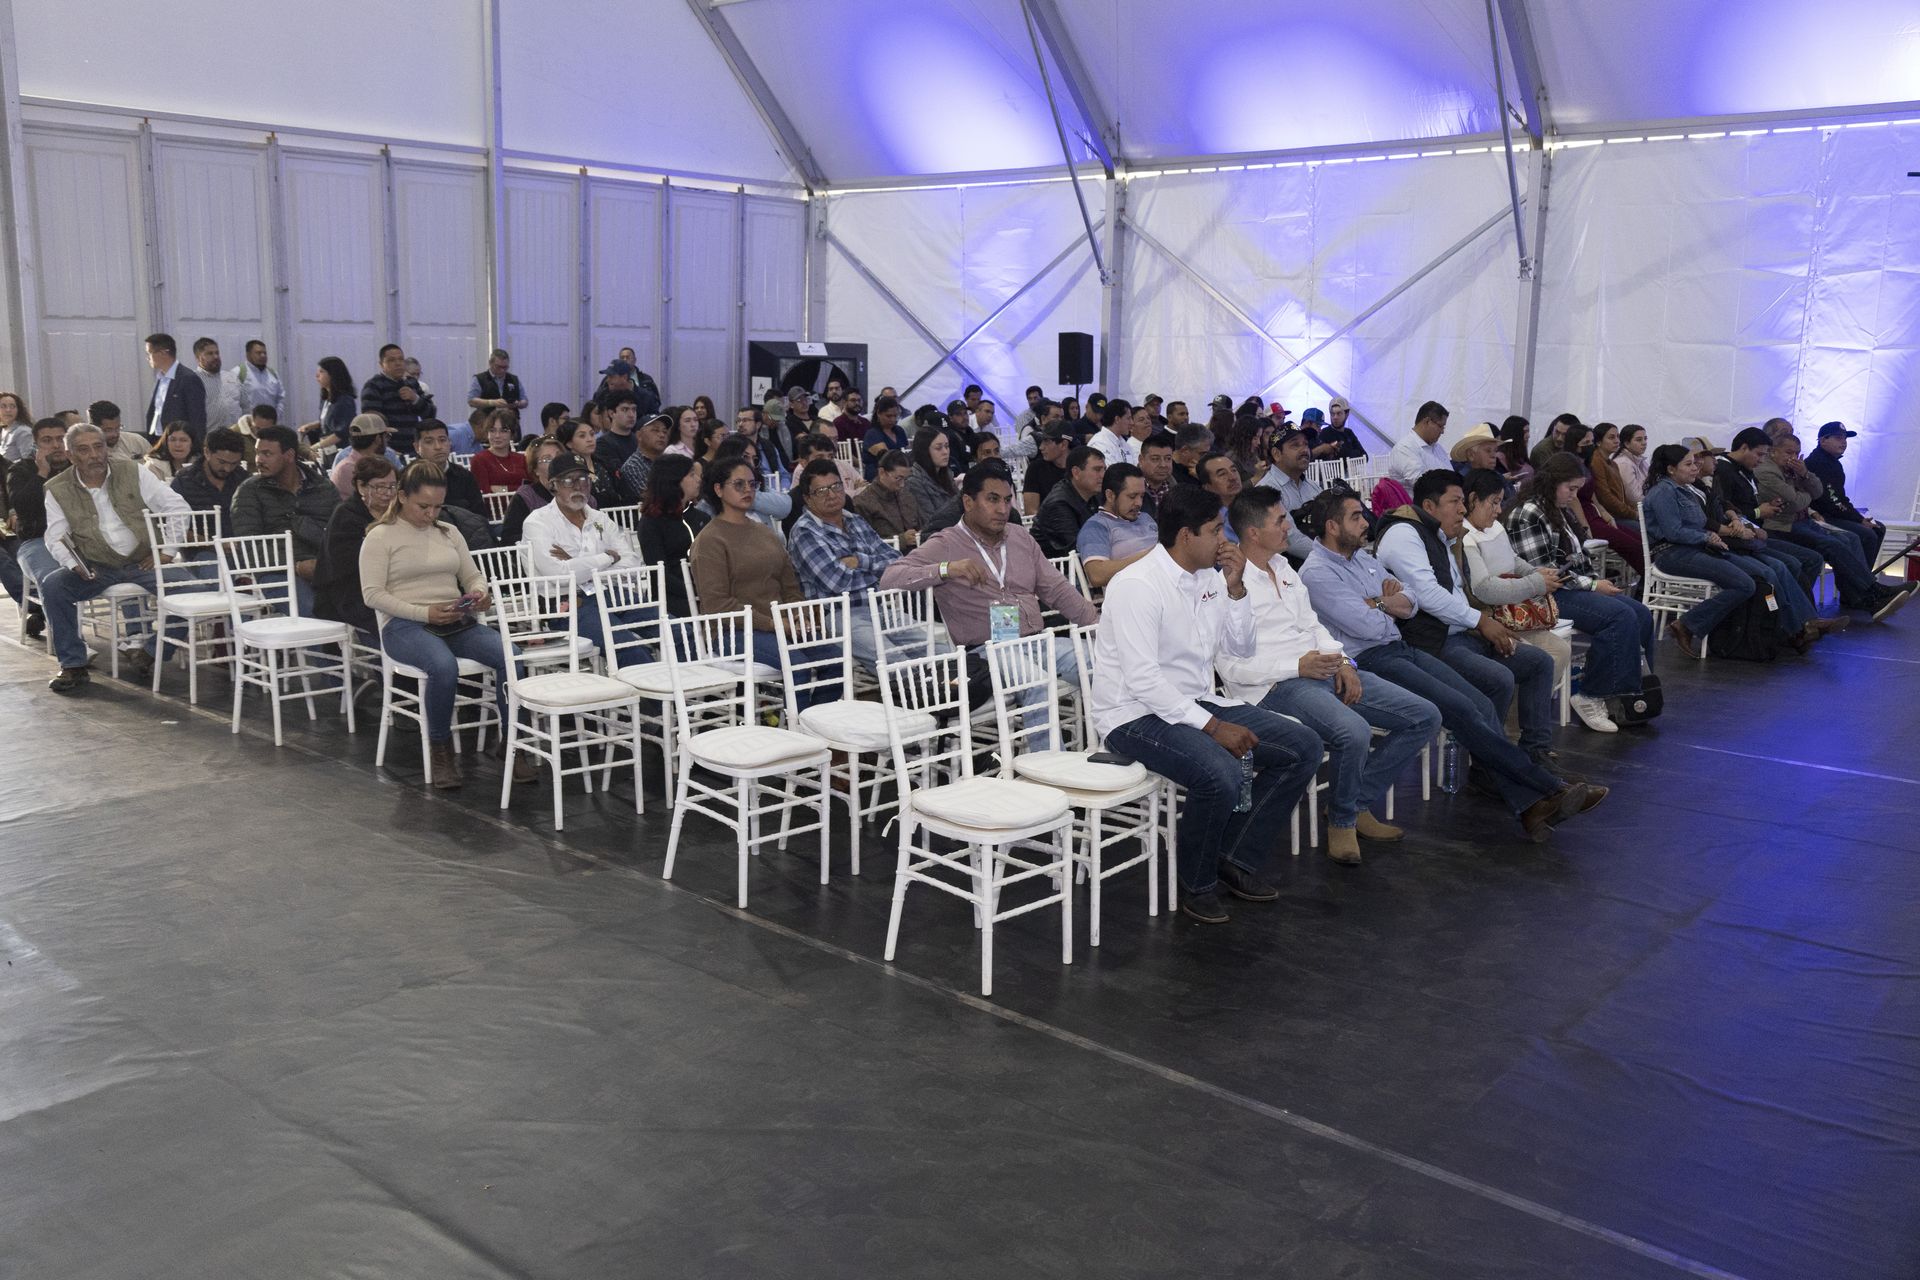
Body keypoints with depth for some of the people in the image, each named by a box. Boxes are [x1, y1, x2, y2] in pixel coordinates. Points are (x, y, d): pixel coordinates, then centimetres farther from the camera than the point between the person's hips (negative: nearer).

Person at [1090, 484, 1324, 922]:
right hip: (1136, 716, -9)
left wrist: (1235, 589, -2)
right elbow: (1142, 679, -25)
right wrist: (1212, 726, -26)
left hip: (1194, 702, 9)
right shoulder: (1138, 585, -18)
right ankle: (1197, 886, -6)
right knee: (1222, 776, -34)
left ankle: (1236, 861, 7)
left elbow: (1242, 650, 14)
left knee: (1304, 747, -1)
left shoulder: (1209, 577, 7)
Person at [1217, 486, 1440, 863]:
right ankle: (1342, 821, -6)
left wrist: (1342, 662, 3)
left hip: (1326, 671, 9)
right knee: (1354, 731, -35)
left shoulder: (1282, 566, 17)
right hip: (1276, 686, -9)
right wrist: (1298, 666, -19)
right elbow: (1231, 666, -15)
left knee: (1425, 716, 0)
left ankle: (1359, 804, 8)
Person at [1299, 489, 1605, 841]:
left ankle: (1529, 805, -17)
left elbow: (1410, 606, 16)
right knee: (1460, 709, -21)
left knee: (1482, 705, -10)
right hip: (1368, 662, -9)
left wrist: (1378, 604, -6)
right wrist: (1388, 605, 3)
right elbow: (1368, 627, -19)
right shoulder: (1317, 574, -11)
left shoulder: (1362, 557, 17)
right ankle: (1550, 788, -15)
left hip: (1400, 649, 9)